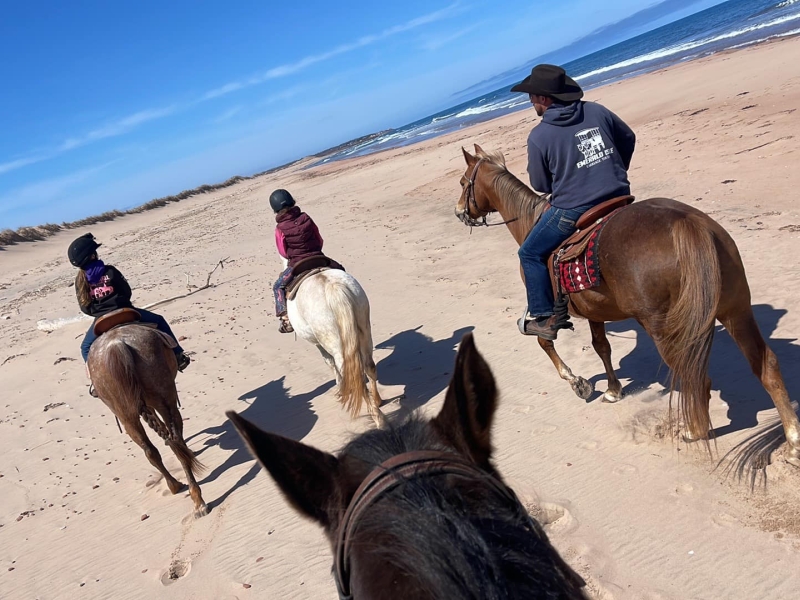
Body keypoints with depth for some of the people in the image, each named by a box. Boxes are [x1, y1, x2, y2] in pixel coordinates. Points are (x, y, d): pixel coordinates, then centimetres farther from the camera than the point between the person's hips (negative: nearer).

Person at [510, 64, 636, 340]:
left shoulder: (538, 136, -11)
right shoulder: (596, 111, 4)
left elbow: (540, 185, -2)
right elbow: (629, 138, 18)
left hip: (573, 210, -6)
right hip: (618, 199, 6)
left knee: (531, 253, 11)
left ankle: (543, 318, 12)